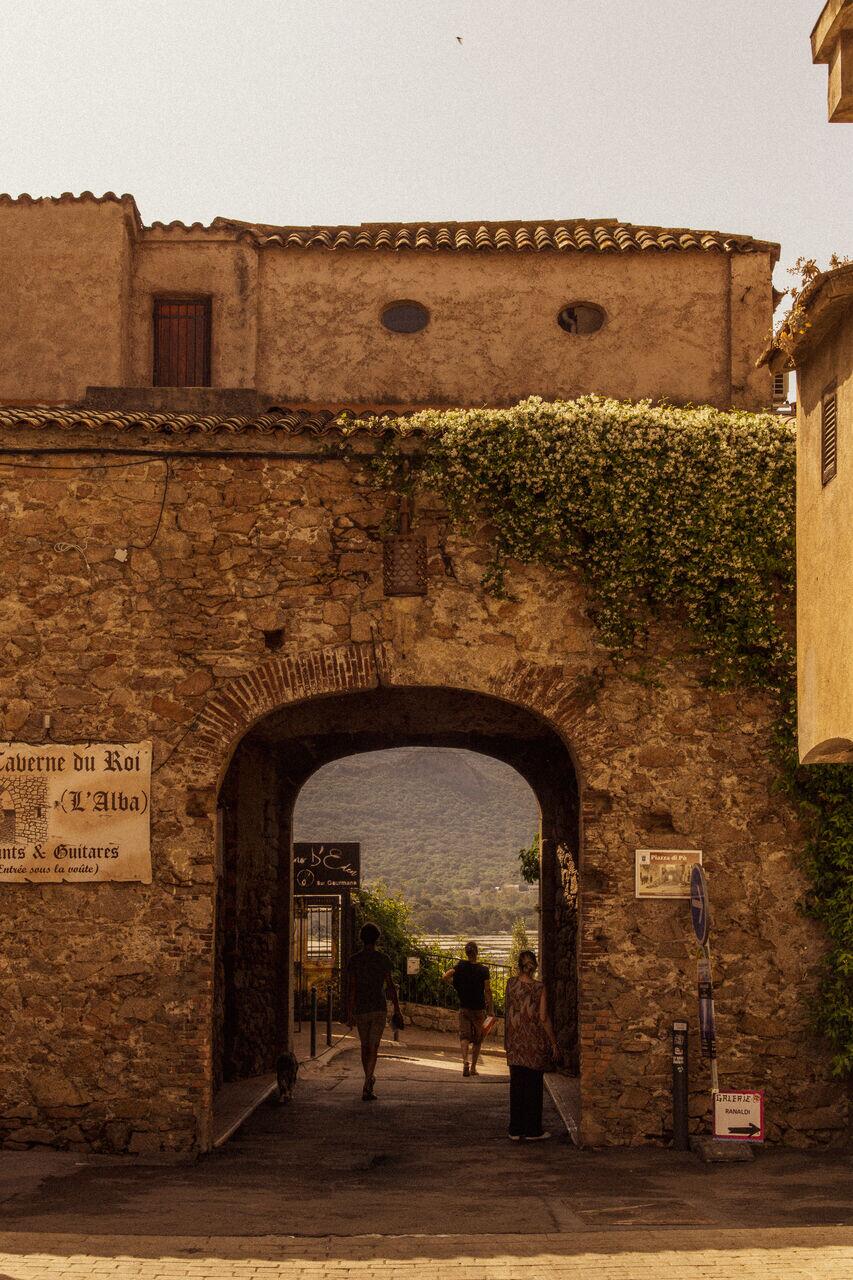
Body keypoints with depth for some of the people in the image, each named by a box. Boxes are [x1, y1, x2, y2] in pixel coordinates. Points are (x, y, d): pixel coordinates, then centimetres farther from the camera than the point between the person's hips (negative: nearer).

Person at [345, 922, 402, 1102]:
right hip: (379, 1008, -1)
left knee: (365, 1046, 18)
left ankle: (370, 1078, 31)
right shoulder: (383, 959, -2)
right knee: (373, 1047, -5)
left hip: (361, 1009, 1)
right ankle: (367, 1089, -16)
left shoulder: (354, 960, -2)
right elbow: (390, 986, -1)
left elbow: (351, 988, -6)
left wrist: (349, 1013, -3)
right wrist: (397, 1009, 8)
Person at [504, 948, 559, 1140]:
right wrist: (554, 1043, -5)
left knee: (516, 1084, 10)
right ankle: (532, 1130, 9)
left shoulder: (511, 984, -3)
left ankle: (516, 1129, 14)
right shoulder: (539, 987, -12)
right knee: (533, 1085, 5)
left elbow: (508, 1012, 2)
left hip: (514, 1042, 3)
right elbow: (543, 1018, -11)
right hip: (535, 1042, -3)